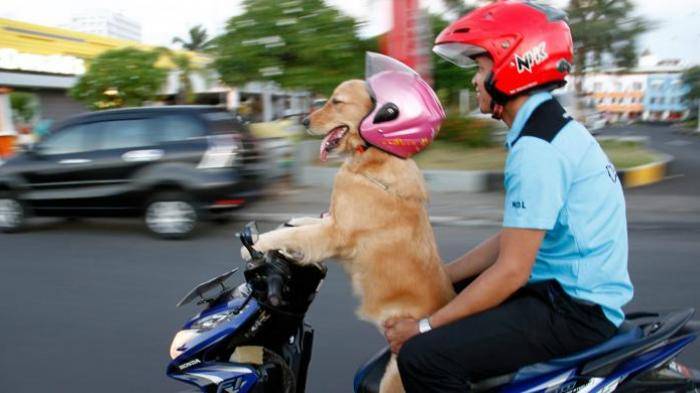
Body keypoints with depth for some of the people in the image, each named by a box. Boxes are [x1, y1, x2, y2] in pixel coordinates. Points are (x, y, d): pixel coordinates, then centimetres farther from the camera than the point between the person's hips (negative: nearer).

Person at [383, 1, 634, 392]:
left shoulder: (538, 148, -21)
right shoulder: (556, 129, 12)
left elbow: (511, 271, -23)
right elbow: (512, 240, 13)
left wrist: (424, 326, -15)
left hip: (575, 309, -11)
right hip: (567, 290, 11)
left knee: (423, 357, -23)